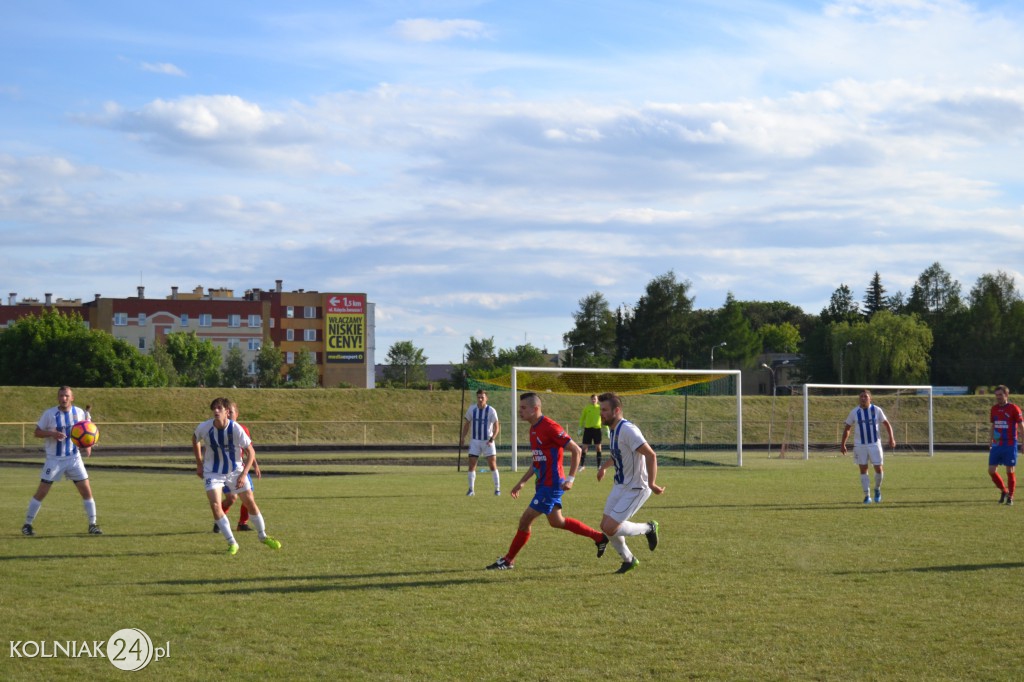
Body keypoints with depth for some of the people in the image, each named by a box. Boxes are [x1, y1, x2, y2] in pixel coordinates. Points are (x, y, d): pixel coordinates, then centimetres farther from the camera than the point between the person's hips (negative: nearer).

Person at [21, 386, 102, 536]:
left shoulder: (79, 412, -1)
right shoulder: (49, 414, -8)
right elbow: (37, 432, -5)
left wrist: (88, 446, -4)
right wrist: (52, 434, -23)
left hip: (74, 458, 2)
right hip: (54, 459, -2)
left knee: (86, 490, -3)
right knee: (41, 492, -4)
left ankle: (92, 525, 9)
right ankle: (27, 524, 8)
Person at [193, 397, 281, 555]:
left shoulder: (236, 429, -22)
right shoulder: (204, 428, -17)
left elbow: (251, 452, -13)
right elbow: (195, 439, 8)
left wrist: (243, 475, -21)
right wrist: (199, 464, 7)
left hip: (236, 471, 0)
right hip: (213, 473, 0)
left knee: (250, 502, 4)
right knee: (215, 506, -16)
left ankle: (263, 536, 27)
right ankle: (232, 543, -6)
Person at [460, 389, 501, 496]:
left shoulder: (491, 411, -10)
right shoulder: (472, 410, -1)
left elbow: (496, 427, -9)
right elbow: (467, 424, 12)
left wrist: (492, 439, -22)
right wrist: (462, 437, 3)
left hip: (488, 442, -2)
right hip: (475, 440, 2)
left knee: (493, 464, -4)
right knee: (471, 464, -4)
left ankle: (497, 489, 6)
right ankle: (471, 489, 4)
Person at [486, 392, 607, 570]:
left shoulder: (550, 427, -19)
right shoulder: (534, 429, 10)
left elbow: (576, 450, -17)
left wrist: (570, 479, -20)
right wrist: (522, 482, 17)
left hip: (551, 484, -10)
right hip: (543, 483, 10)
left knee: (525, 520, -7)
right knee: (556, 521, 20)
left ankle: (508, 560, 4)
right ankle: (599, 538, 31)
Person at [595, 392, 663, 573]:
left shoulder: (627, 430, -23)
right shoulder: (614, 429, 7)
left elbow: (651, 455, -28)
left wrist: (651, 483, -30)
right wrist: (603, 467, 30)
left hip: (635, 489, -9)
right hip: (620, 485, 9)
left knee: (610, 528, -13)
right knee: (605, 526, 8)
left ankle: (648, 528, 9)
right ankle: (628, 560, 28)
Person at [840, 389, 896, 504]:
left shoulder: (876, 410, -2)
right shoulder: (854, 412, 0)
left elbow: (887, 424, 5)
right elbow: (847, 428, 9)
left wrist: (891, 438, -6)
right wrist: (843, 444, 4)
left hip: (875, 443, 0)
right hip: (860, 445, 0)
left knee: (878, 469, -3)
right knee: (863, 469, 0)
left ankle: (877, 489, 24)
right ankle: (867, 495, 8)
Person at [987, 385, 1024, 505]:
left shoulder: (1013, 409, -6)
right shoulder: (994, 409, 10)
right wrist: (991, 443, 17)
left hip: (1010, 445, -5)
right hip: (996, 445, 5)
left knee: (1010, 471, 0)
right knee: (991, 470, 1)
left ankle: (1010, 497, 12)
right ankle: (1003, 491, 21)